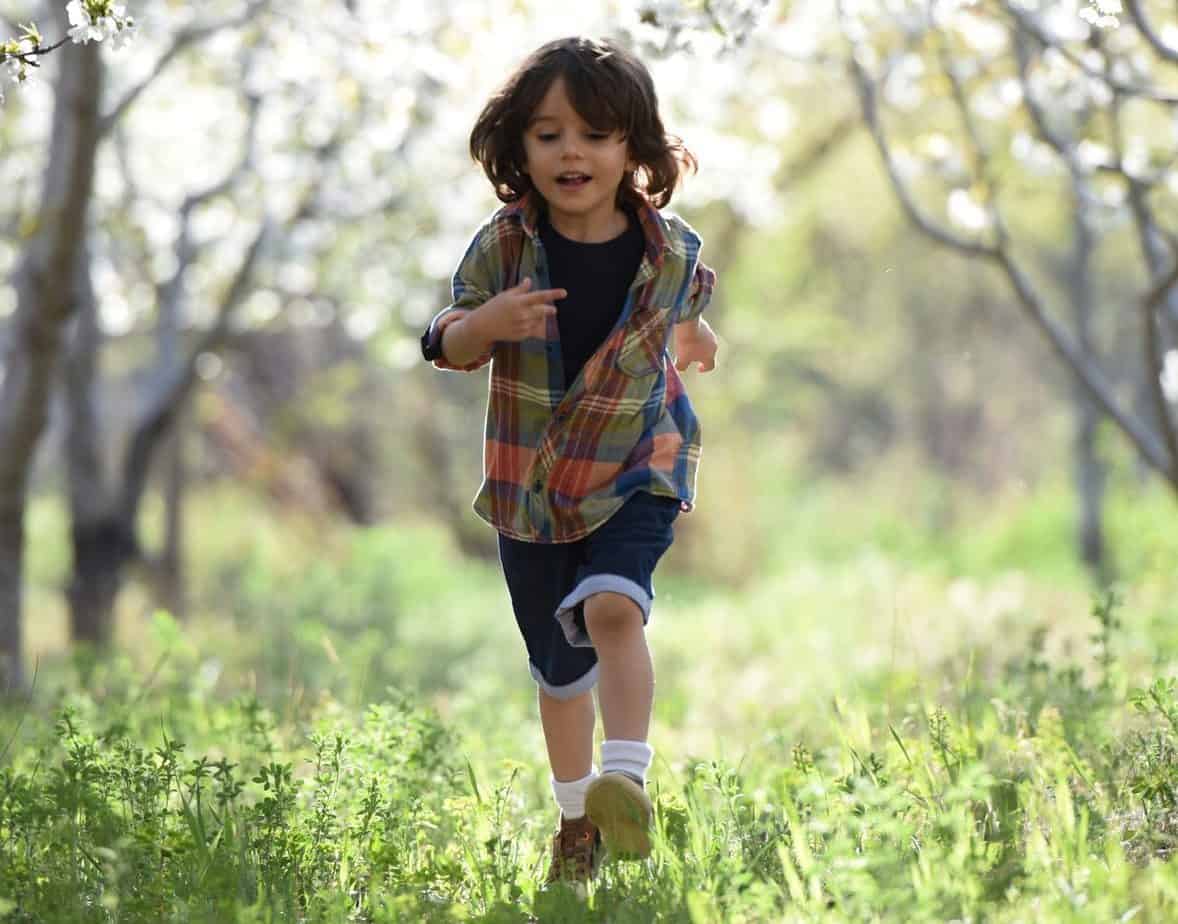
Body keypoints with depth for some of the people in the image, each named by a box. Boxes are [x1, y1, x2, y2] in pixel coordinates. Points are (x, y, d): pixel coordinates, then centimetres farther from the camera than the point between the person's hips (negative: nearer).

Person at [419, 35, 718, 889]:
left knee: (612, 606, -30)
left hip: (636, 472, -2)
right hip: (531, 484, 2)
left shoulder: (670, 251, -8)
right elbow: (448, 347, -10)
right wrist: (487, 323, -27)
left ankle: (627, 781, -35)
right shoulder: (503, 246, -10)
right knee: (559, 666, 13)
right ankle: (577, 814, 32)